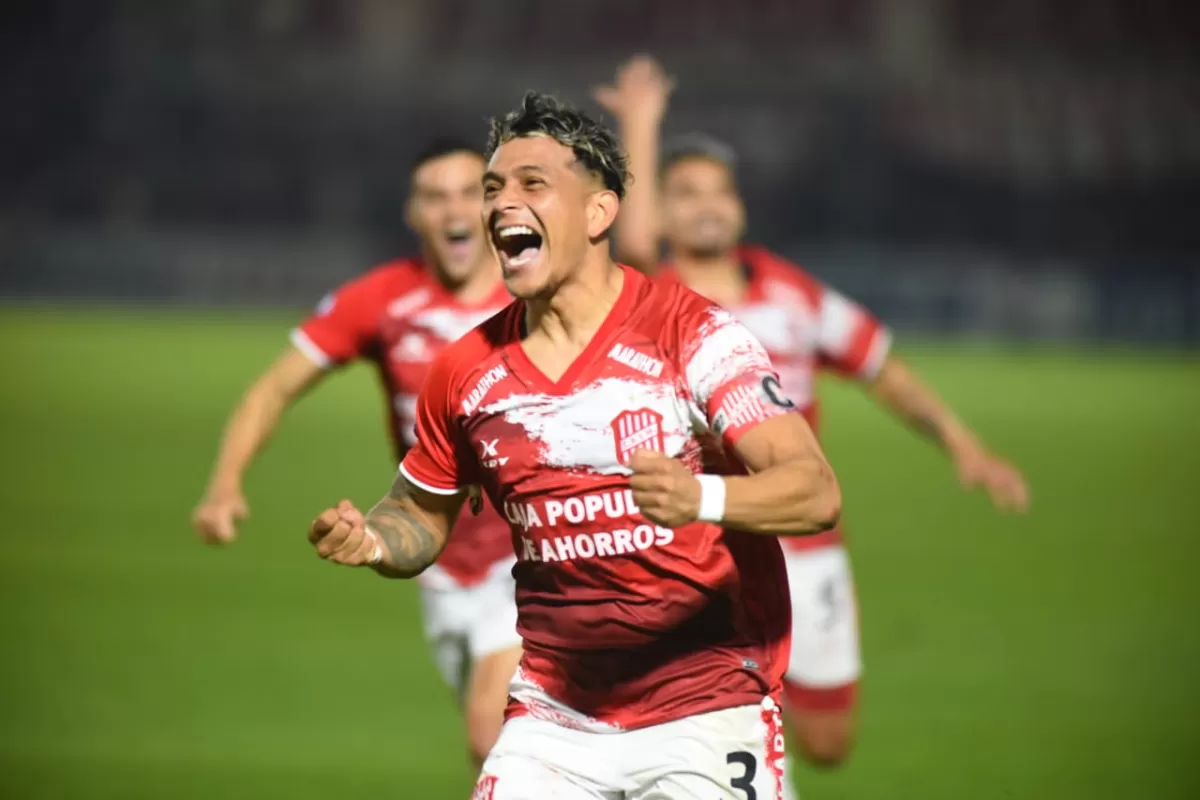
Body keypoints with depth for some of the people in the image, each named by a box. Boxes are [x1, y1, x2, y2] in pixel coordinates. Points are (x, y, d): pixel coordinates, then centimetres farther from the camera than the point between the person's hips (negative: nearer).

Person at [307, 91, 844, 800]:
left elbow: (817, 492, -18)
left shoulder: (691, 332, -9)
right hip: (554, 722, 4)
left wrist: (701, 497, -37)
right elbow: (425, 514, 21)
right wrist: (372, 540, -3)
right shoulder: (467, 371, 4)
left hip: (705, 714, -4)